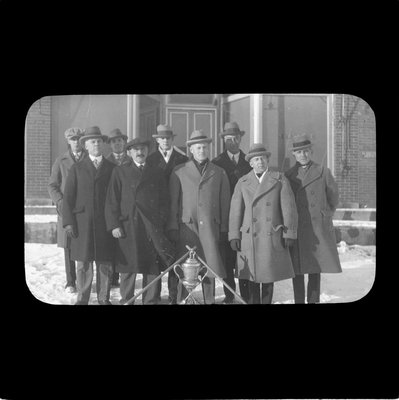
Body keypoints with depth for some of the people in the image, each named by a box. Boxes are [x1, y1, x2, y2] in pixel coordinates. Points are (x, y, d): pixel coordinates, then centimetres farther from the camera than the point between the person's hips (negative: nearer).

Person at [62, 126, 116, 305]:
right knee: (83, 263, 2)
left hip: (105, 223, 0)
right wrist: (68, 221, -4)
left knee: (105, 263, 2)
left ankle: (104, 299, 12)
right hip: (82, 223, 0)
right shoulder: (77, 168, 10)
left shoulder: (112, 168, 10)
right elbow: (68, 197, 6)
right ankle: (82, 299, 11)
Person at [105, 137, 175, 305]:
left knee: (152, 268, 2)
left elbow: (164, 201, 12)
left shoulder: (157, 173, 13)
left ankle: (151, 300, 10)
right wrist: (114, 225, -6)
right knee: (127, 268, 2)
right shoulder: (120, 172, 8)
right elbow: (112, 201, 3)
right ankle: (126, 300, 13)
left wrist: (160, 223, 0)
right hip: (127, 227, -1)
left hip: (152, 228, 2)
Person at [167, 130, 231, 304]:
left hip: (210, 226, 1)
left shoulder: (219, 173, 12)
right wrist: (172, 226, -1)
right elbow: (173, 201, 6)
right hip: (186, 226, -1)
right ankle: (181, 300, 6)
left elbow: (225, 203, 11)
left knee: (210, 266, -1)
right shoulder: (179, 171, 9)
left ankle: (209, 300, 10)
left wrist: (224, 229, 5)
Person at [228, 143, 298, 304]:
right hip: (249, 238, 1)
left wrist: (289, 234, -4)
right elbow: (235, 210, 5)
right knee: (252, 277, 3)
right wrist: (234, 236, -2)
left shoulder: (279, 180, 5)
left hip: (272, 238, -1)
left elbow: (289, 208, 1)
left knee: (269, 277, 4)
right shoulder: (243, 182, 9)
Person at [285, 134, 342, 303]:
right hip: (295, 230, 1)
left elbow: (333, 196, 15)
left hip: (318, 229, -1)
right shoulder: (287, 175, 6)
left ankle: (313, 301, 8)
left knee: (315, 270, 2)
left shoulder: (323, 172, 3)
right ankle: (299, 301, 8)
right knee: (297, 270, 2)